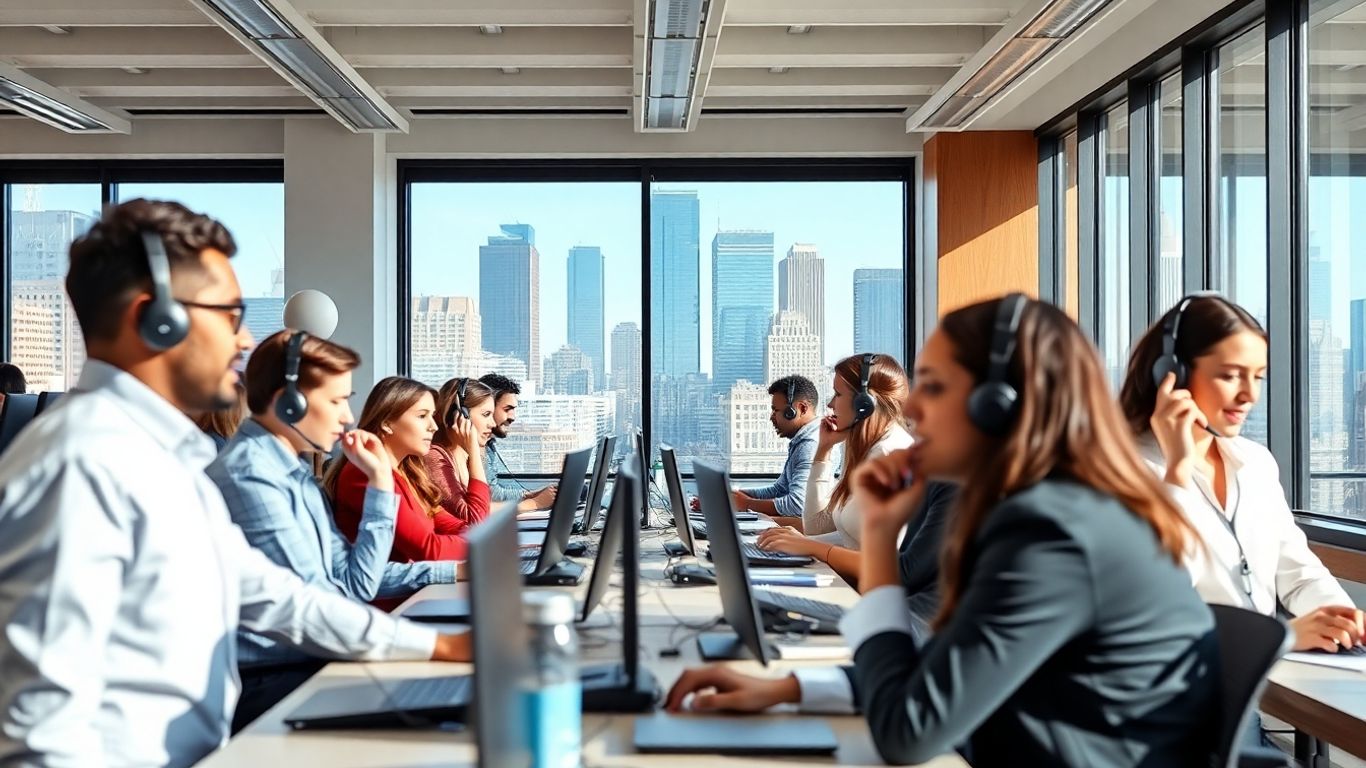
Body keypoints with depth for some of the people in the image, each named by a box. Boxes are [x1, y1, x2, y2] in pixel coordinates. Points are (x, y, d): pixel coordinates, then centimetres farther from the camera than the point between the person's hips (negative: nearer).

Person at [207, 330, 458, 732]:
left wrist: (380, 483, 10)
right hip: (268, 683, -9)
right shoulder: (251, 476, -19)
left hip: (305, 662, 9)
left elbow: (352, 582, 12)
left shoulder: (297, 473, 12)